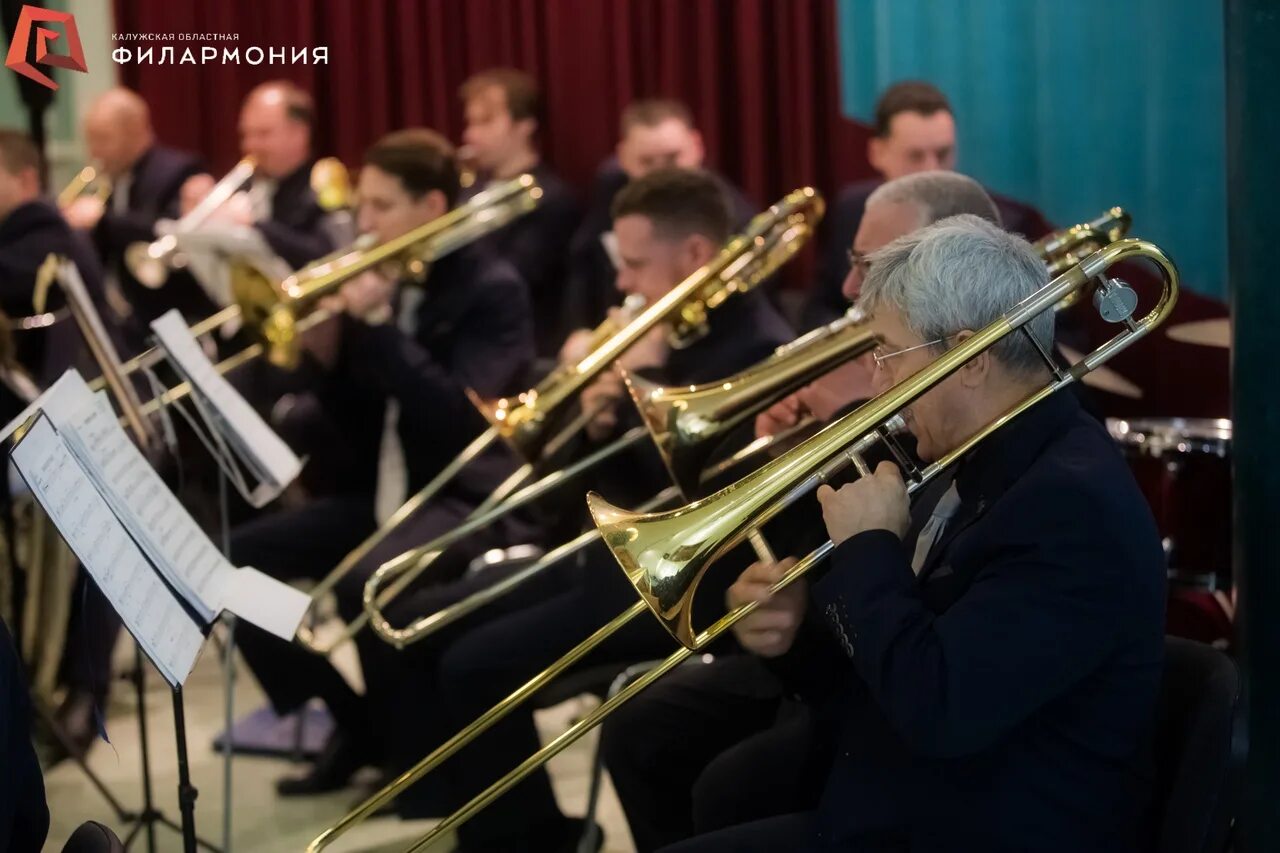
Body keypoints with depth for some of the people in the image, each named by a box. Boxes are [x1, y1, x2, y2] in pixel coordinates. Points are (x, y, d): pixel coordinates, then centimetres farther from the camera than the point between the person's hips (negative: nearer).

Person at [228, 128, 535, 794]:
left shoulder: (492, 290, -9)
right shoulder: (380, 288, 10)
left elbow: (459, 417, -23)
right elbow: (350, 430, 11)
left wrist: (378, 323, -22)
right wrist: (323, 348, -7)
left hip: (467, 495, -8)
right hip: (381, 492, 8)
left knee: (368, 582, -34)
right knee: (236, 556, -6)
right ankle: (355, 721, 5)